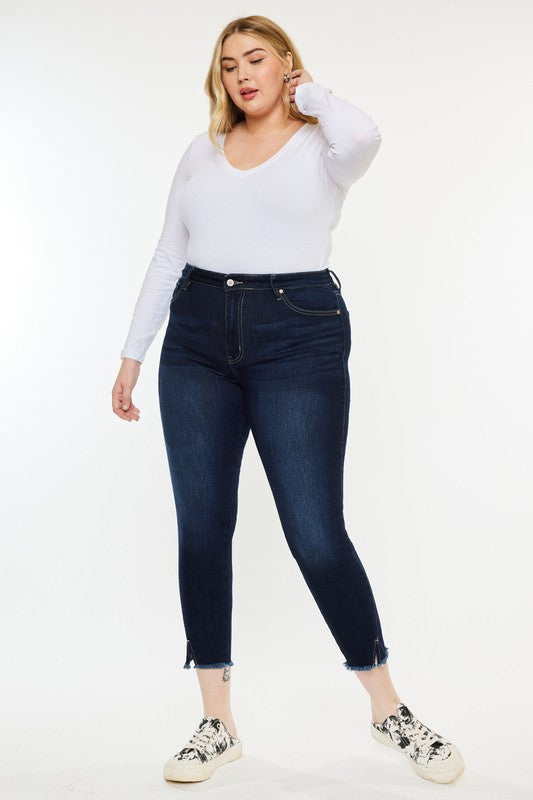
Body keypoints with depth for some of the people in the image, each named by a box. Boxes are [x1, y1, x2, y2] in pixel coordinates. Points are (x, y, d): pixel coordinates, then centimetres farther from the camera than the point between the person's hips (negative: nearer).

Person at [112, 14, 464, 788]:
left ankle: (388, 707, 16)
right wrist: (132, 353, 13)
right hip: (199, 339, 5)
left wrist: (307, 89, -3)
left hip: (299, 339, -4)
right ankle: (217, 724, 16)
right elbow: (167, 258, 17)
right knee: (201, 530, 2)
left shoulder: (321, 145, 3)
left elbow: (362, 135, -23)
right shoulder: (202, 151, 15)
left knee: (317, 535, -6)